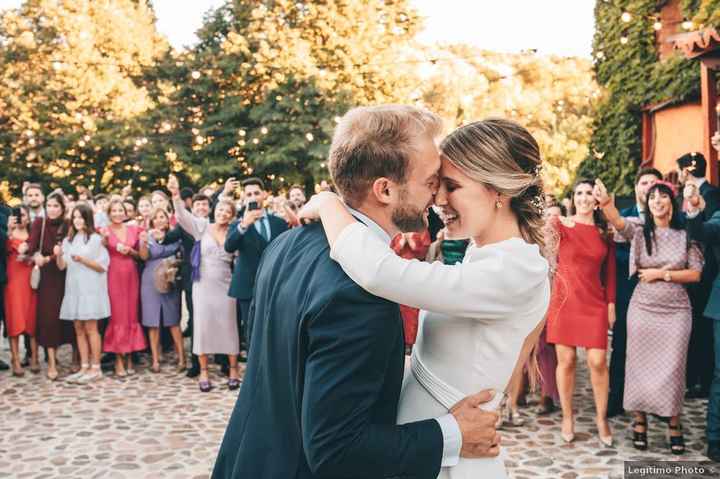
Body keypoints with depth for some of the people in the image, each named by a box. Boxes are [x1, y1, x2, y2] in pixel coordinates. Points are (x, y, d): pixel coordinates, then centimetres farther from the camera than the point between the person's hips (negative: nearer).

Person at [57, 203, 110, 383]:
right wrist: (59, 255, -12)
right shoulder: (68, 240, 14)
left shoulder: (96, 239, -1)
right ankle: (84, 367, 9)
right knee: (79, 329, 5)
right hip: (74, 288, 5)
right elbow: (62, 266, 8)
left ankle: (95, 368, 1)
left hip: (90, 289, -5)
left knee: (90, 328, -4)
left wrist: (83, 260, -17)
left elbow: (103, 267, -5)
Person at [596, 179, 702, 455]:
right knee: (640, 365, 5)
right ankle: (640, 421, 19)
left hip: (676, 310, 0)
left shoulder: (686, 235, 1)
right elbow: (618, 222, -25)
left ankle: (674, 424, 20)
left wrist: (662, 274, -11)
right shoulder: (640, 231, -2)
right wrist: (605, 203, -45)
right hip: (642, 308, 0)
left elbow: (695, 274, 0)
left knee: (673, 368, 3)